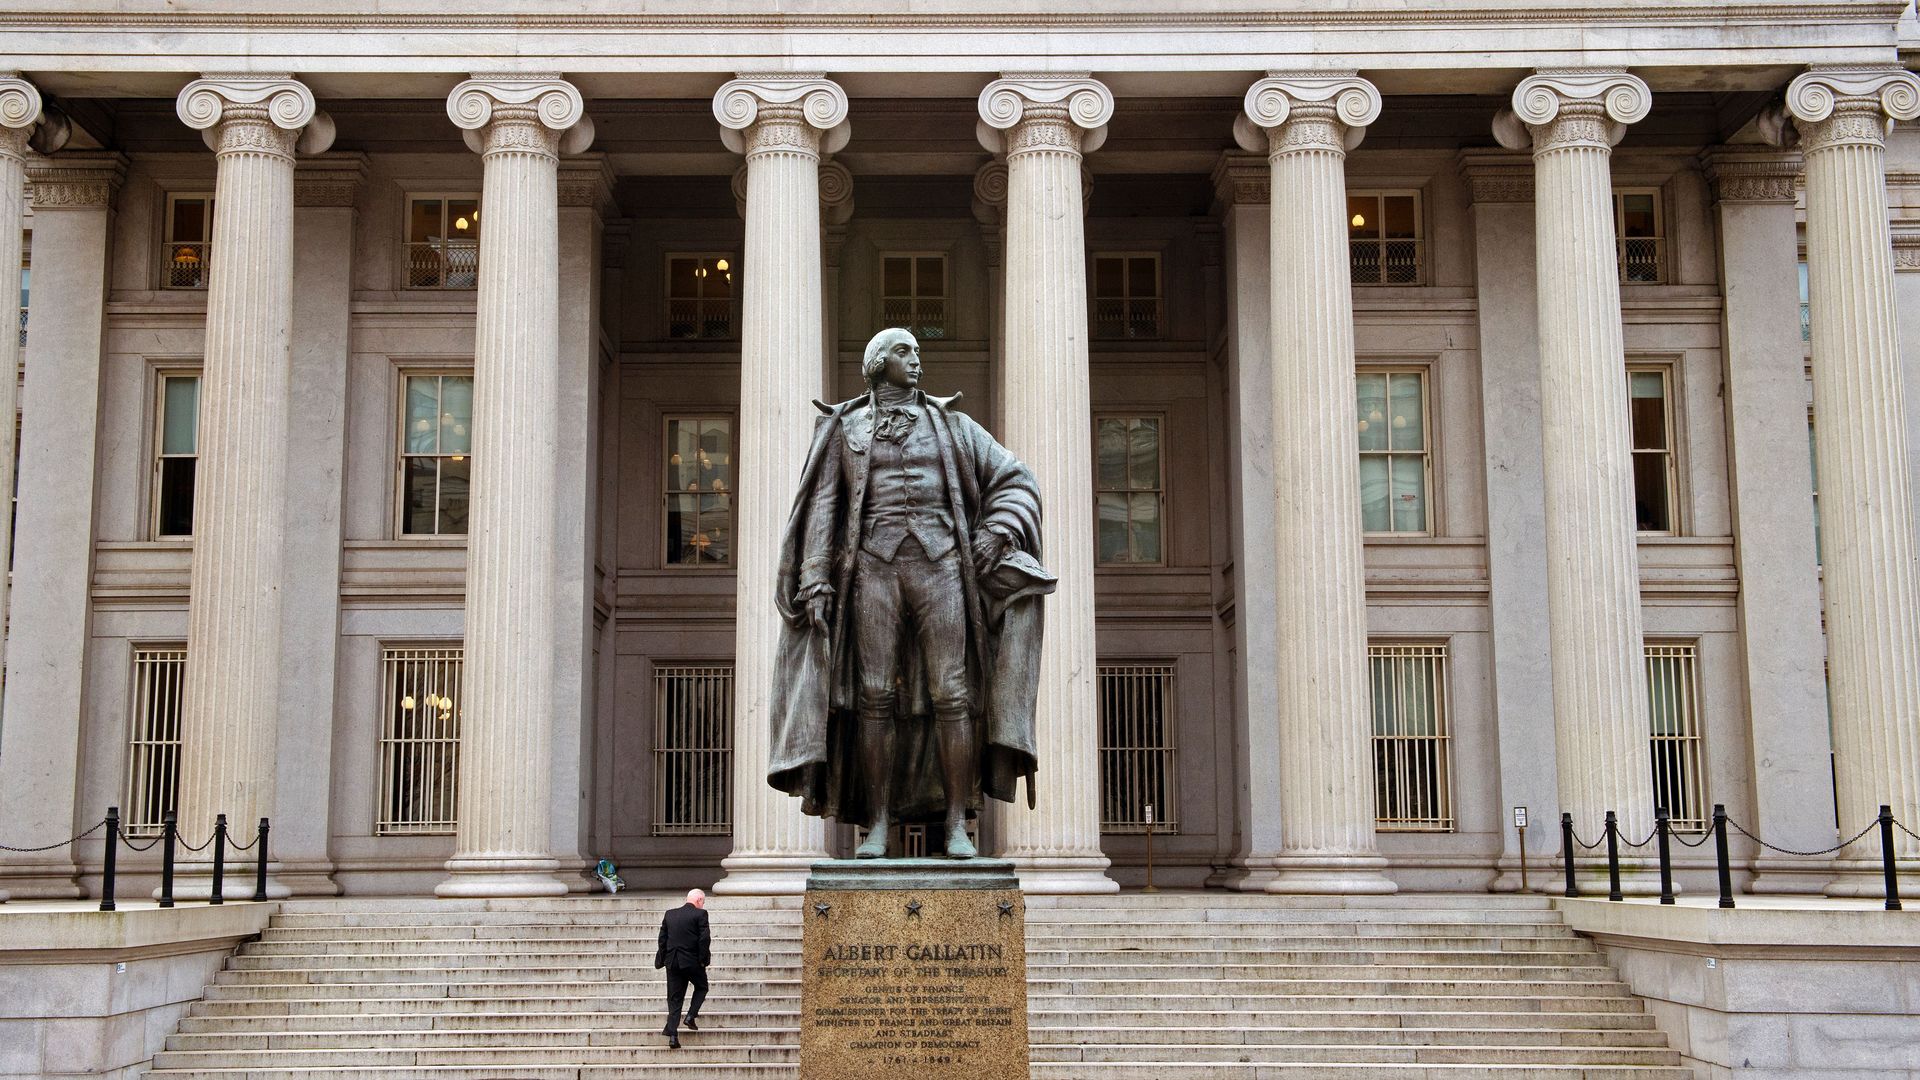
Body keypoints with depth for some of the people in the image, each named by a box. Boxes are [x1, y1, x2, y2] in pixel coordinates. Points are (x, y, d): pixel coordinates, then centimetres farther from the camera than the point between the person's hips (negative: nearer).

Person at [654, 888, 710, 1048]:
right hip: (692, 961, -4)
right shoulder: (700, 914, -6)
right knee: (701, 987, 22)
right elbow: (704, 938, -12)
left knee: (674, 999, 8)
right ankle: (691, 1016, 5)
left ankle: (672, 1035, 0)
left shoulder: (670, 914, 10)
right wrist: (703, 959, -3)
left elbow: (662, 939, 10)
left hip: (672, 962, 4)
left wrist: (663, 960, 15)